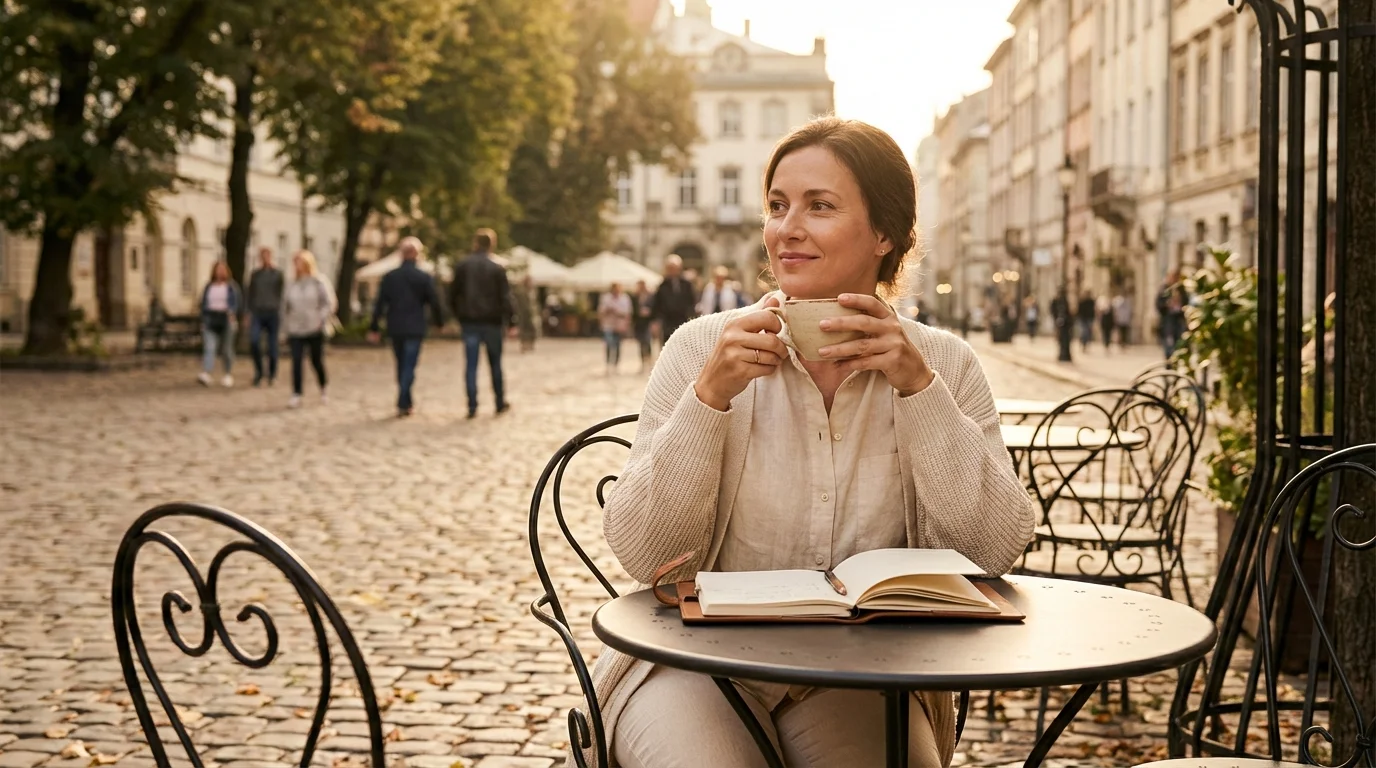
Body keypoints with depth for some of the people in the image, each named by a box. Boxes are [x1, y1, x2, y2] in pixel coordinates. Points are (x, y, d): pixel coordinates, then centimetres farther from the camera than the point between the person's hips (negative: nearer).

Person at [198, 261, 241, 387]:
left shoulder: (232, 286, 2)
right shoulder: (209, 287, 10)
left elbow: (238, 301, -6)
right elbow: (203, 304, 14)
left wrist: (232, 311, -26)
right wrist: (203, 321, 11)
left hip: (226, 320, -2)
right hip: (210, 320, 2)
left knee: (226, 349, 7)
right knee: (209, 347, -13)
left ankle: (229, 375, 25)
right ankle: (205, 375, -28)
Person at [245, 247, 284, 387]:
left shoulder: (278, 274, 4)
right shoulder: (255, 274, 11)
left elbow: (282, 294, 4)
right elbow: (250, 294, 15)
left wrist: (281, 312, -2)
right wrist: (249, 312, 10)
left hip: (273, 314, -1)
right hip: (257, 313, 1)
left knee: (272, 345, 1)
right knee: (253, 341, -16)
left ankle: (272, 374, 18)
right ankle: (258, 371, 0)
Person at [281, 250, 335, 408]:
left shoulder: (319, 282, -2)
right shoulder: (292, 285, 9)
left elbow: (330, 303, -6)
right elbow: (285, 307, 15)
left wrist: (321, 320, -17)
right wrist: (286, 328, 11)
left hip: (315, 331, -3)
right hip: (296, 331, 3)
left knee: (317, 361, 8)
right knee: (296, 362, -9)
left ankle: (323, 391, 30)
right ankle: (296, 395, -8)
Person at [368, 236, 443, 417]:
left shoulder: (389, 277, 1)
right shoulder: (425, 278, -6)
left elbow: (379, 304, 1)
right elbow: (434, 302, -3)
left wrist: (373, 328, 6)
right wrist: (439, 321, 13)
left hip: (395, 329, 3)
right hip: (415, 328, -3)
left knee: (401, 365, 16)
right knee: (409, 366, -1)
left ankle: (406, 402, 23)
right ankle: (403, 403, -10)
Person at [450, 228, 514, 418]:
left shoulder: (462, 266, 1)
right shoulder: (497, 268, -7)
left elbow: (454, 293, 5)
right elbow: (505, 297, -9)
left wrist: (458, 315, 14)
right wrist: (510, 320, -5)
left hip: (469, 321, 1)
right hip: (492, 321, -1)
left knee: (471, 365, 2)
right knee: (495, 364, 11)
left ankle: (472, 406, -3)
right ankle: (500, 404, 18)